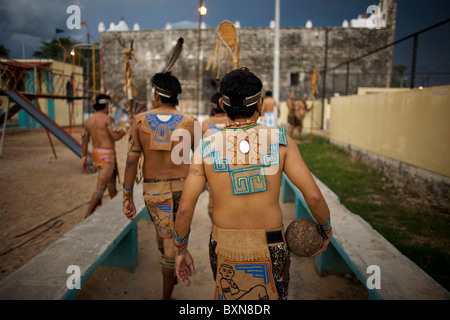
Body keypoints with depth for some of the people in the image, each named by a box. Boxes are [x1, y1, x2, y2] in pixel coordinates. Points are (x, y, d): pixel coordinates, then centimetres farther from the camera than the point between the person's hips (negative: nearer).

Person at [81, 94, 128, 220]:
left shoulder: (89, 121, 7)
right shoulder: (107, 118, -14)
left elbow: (84, 141, 7)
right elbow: (116, 136, -18)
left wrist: (84, 158, 12)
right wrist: (125, 129, 1)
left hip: (96, 154, 9)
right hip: (107, 156, -9)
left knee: (112, 180, 26)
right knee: (100, 188, -7)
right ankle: (87, 217, -9)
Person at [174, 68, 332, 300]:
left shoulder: (206, 149, -11)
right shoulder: (280, 141, -12)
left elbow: (185, 207, -11)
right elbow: (314, 196, -14)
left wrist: (181, 250, 5)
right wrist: (326, 230, 6)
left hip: (225, 249, 1)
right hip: (270, 249, 0)